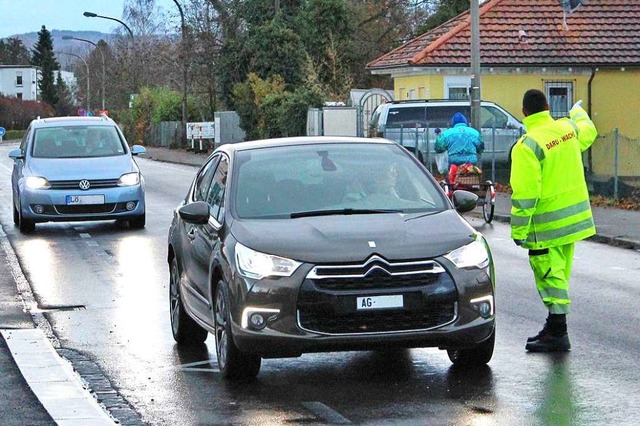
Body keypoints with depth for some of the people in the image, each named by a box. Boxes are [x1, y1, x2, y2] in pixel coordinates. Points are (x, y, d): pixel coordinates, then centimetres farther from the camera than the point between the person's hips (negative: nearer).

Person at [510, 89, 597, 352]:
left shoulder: (527, 146, -19)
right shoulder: (568, 128, 2)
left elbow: (525, 194, -20)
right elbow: (589, 132, 29)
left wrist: (518, 231, -13)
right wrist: (578, 112, 51)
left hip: (546, 226, -8)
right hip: (574, 218, 8)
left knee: (550, 275, -4)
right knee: (559, 275, 16)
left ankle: (558, 334, -5)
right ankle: (555, 326, 25)